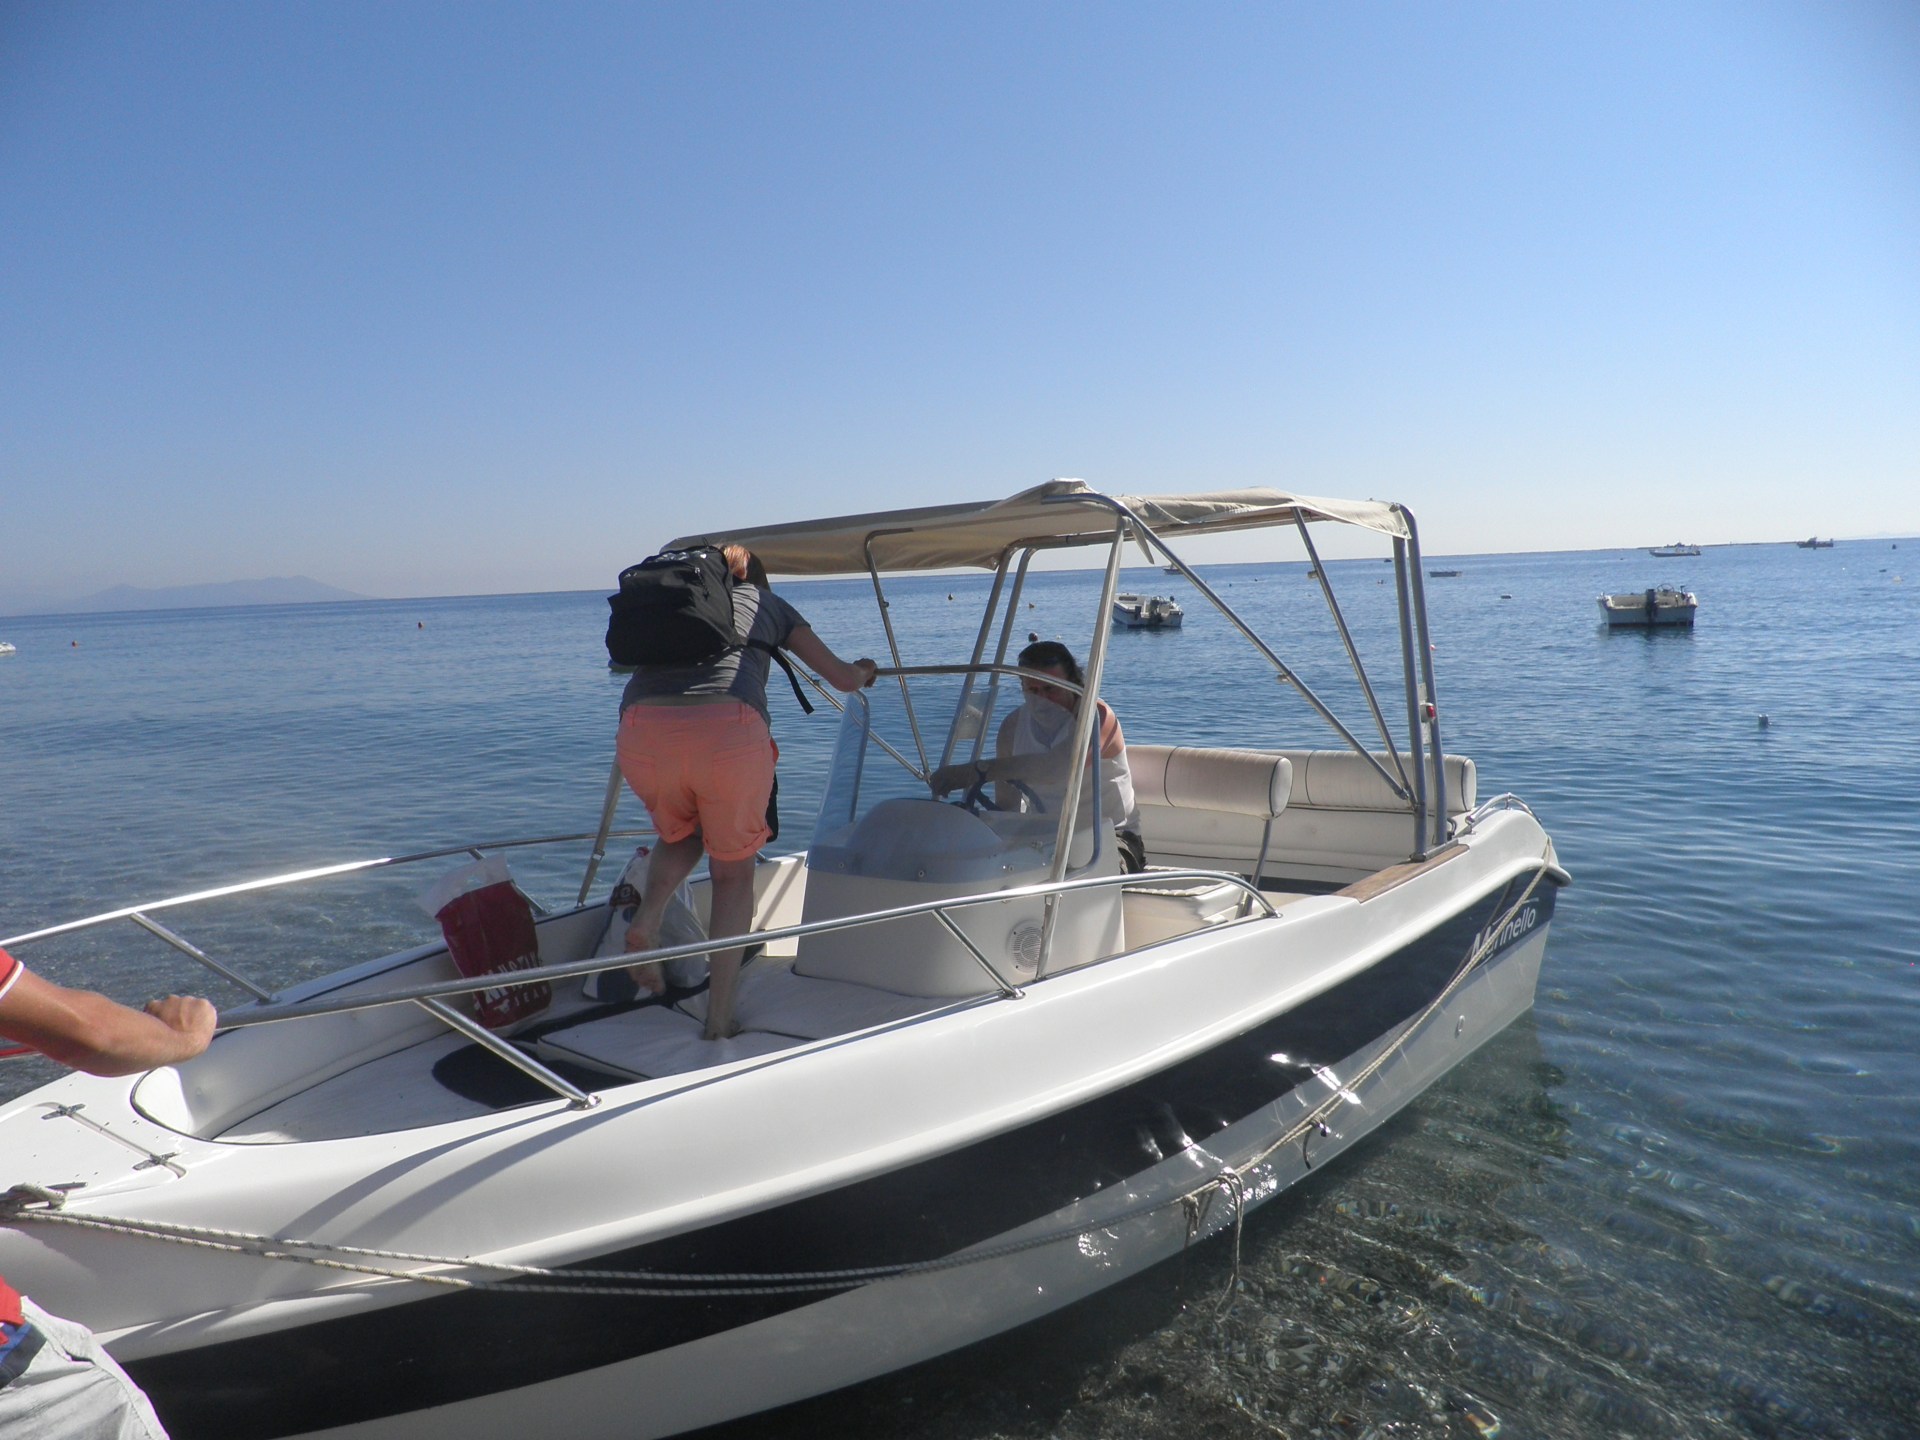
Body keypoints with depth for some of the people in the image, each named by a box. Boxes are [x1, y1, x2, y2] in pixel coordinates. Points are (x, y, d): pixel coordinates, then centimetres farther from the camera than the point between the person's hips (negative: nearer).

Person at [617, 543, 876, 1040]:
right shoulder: (767, 603, 27)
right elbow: (844, 679, 29)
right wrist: (865, 670, 52)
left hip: (642, 726, 3)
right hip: (729, 727, -2)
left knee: (680, 835, 33)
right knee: (734, 872, 18)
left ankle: (646, 919, 6)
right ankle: (719, 1017, 12)